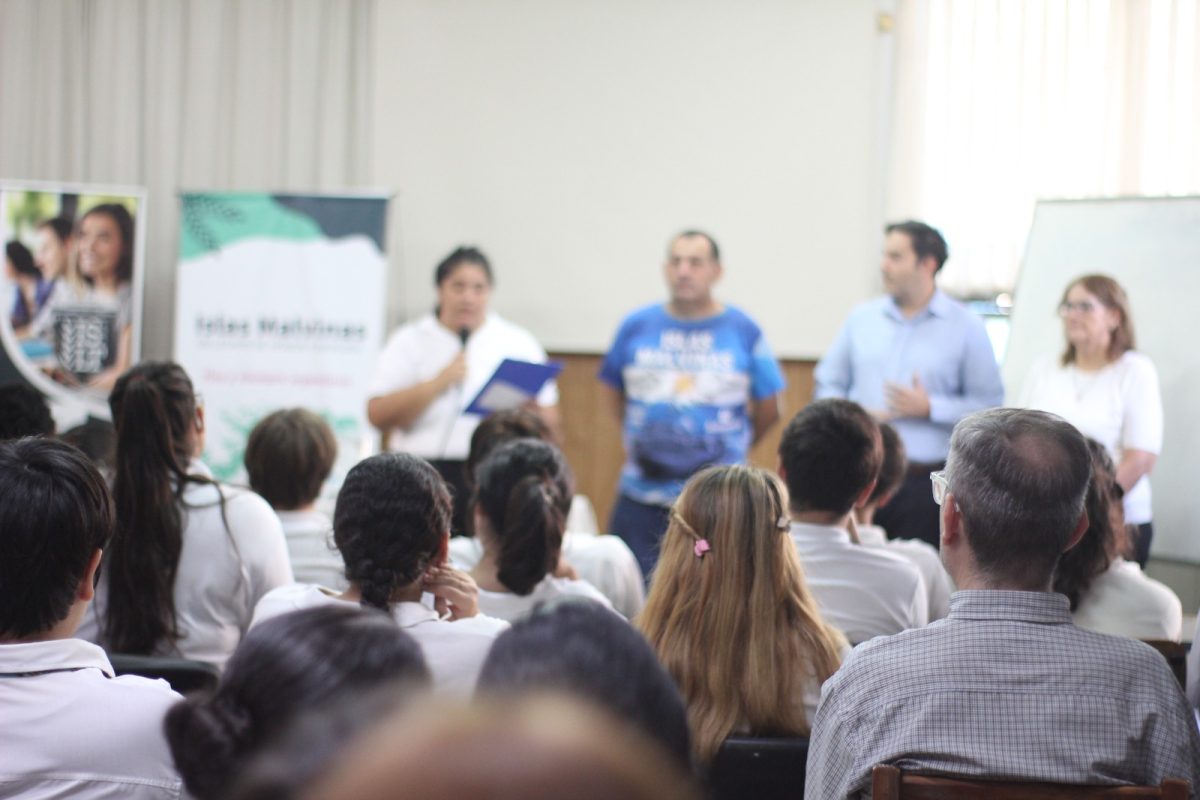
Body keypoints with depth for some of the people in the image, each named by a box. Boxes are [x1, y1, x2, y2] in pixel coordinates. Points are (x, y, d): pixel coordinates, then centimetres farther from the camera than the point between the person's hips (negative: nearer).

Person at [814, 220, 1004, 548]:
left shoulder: (965, 327, 1)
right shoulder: (861, 318, 11)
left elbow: (989, 404, -2)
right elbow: (828, 385, 15)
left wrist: (930, 408, -12)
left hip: (925, 482, -2)